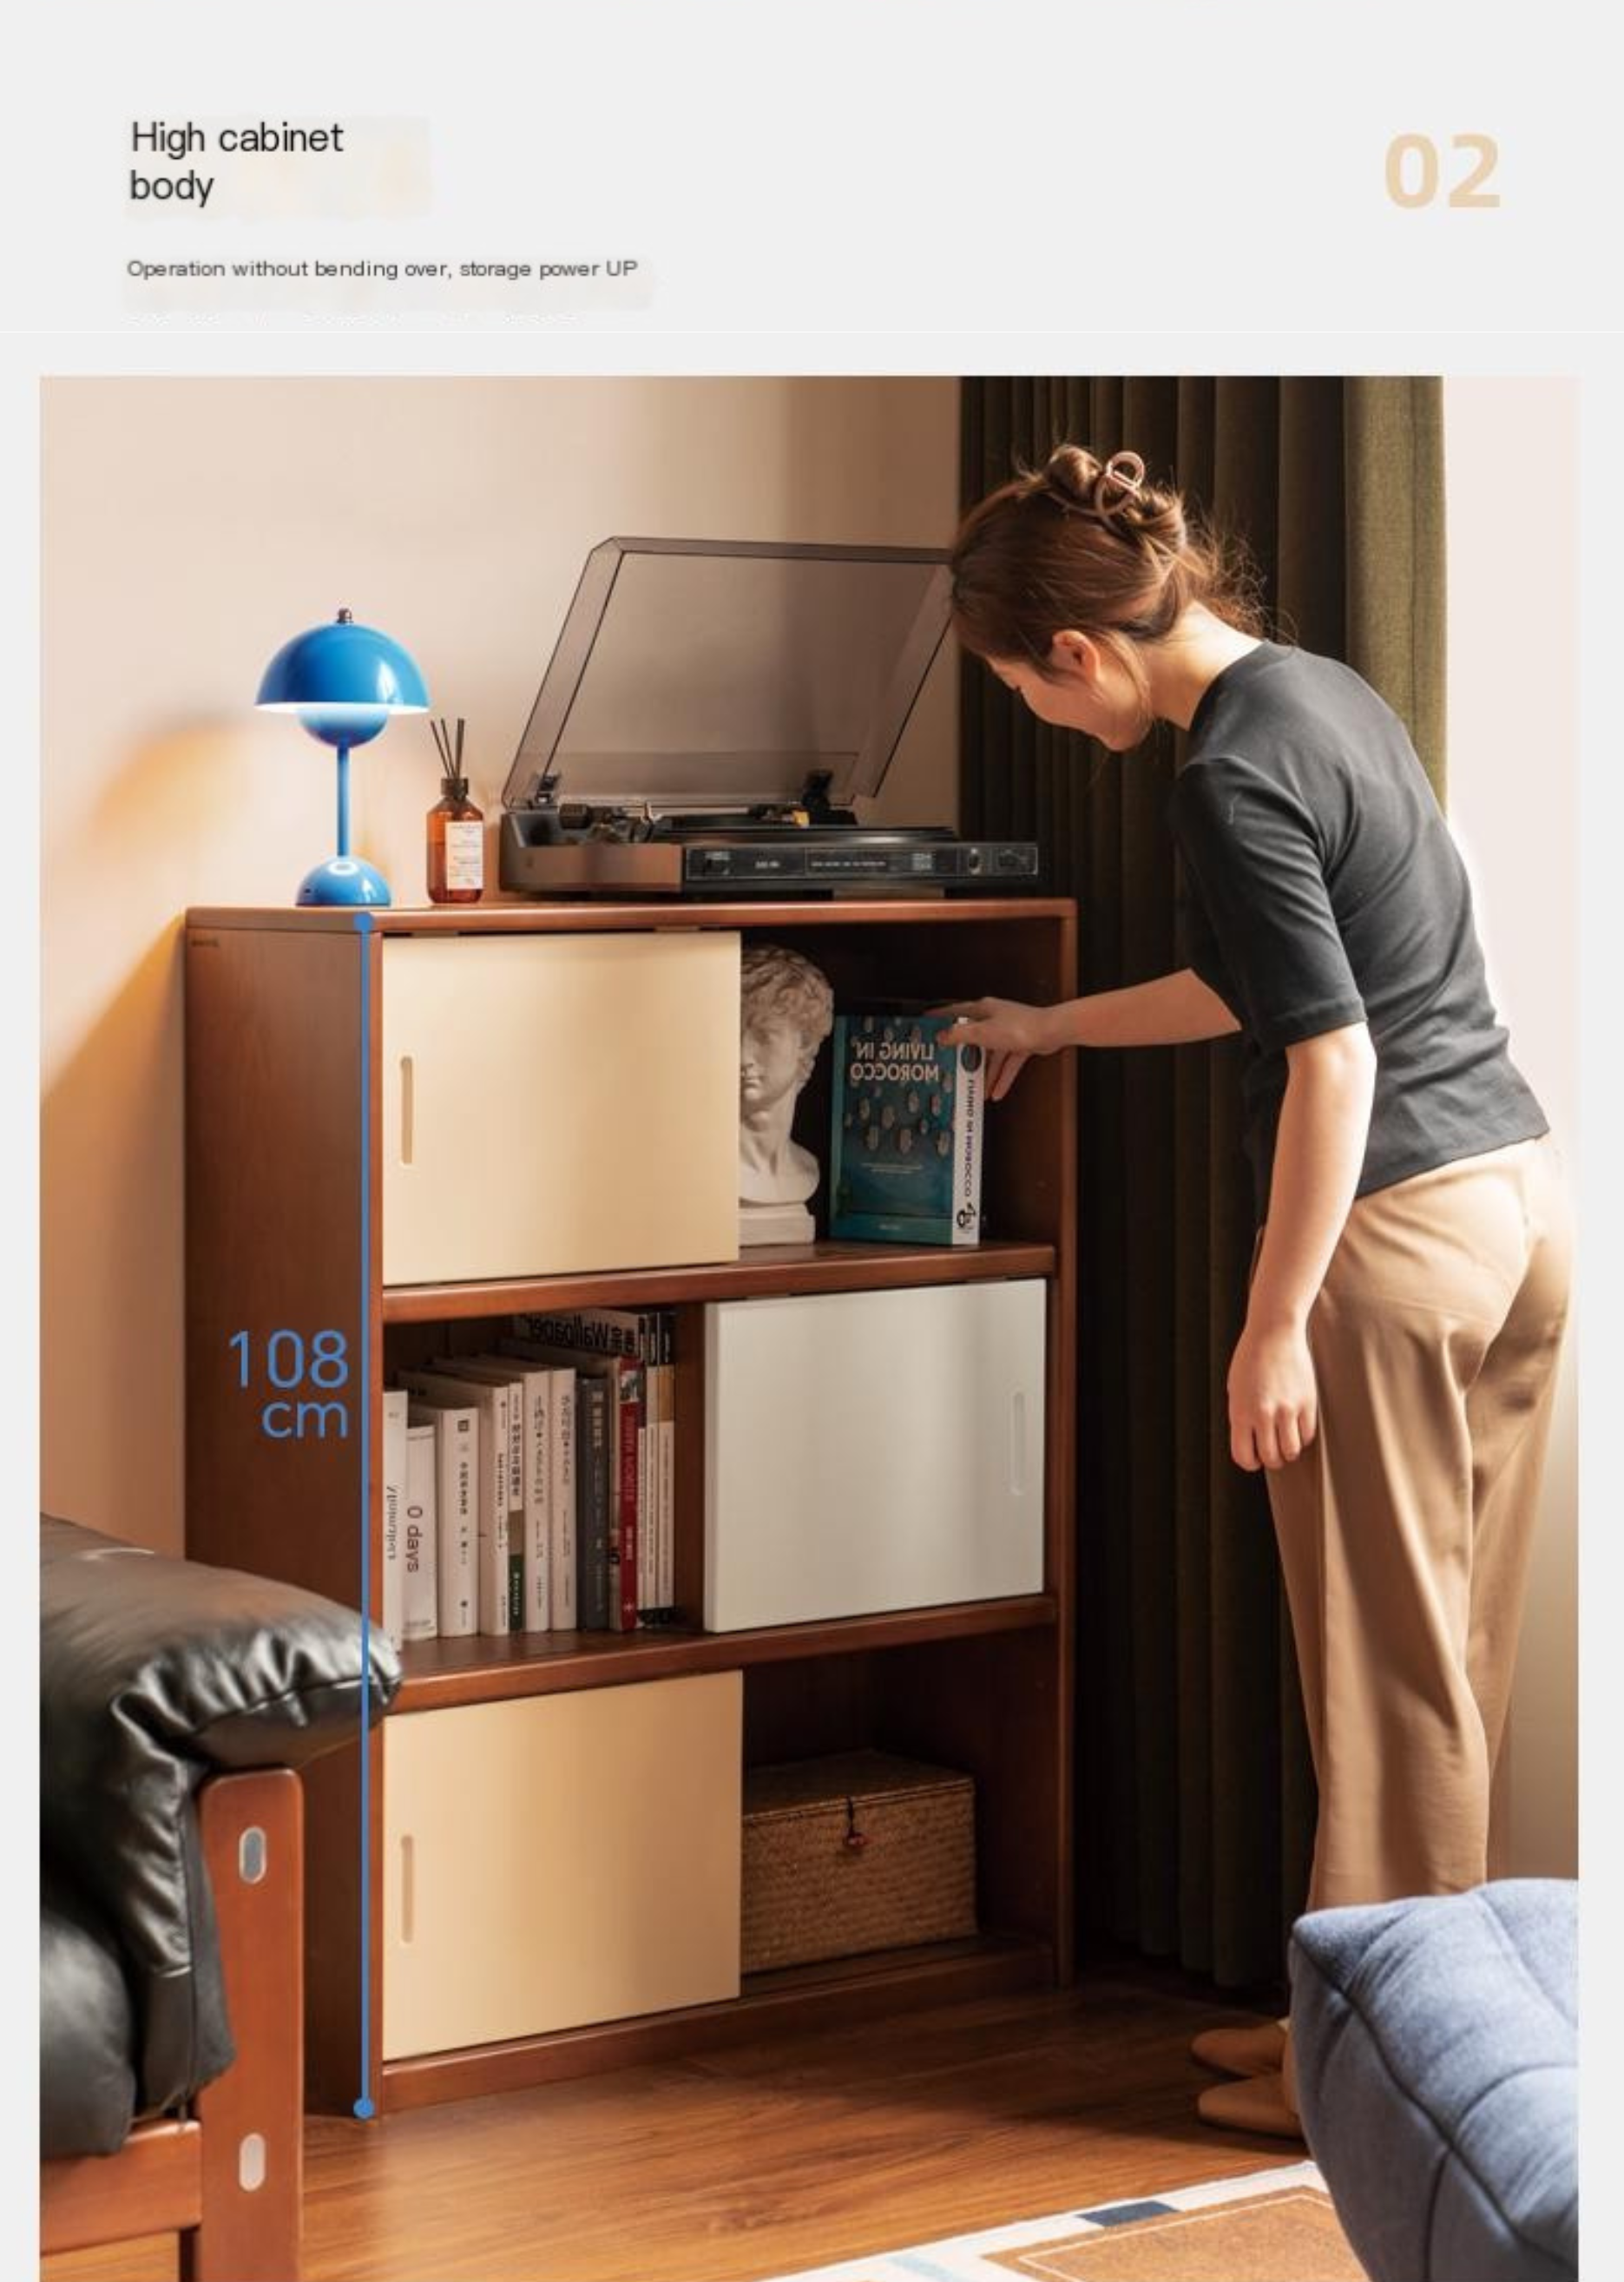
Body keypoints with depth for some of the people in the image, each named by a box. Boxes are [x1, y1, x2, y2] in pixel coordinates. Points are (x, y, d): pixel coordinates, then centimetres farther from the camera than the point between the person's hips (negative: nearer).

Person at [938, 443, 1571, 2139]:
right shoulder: (1326, 693, 13)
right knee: (1450, 1657, 15)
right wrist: (1056, 1024, 35)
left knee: (1387, 1667, 1)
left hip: (1398, 1231, -9)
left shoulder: (1231, 776, -16)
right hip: (1521, 1192, 9)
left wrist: (1274, 1324, -15)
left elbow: (1331, 1056, -20)